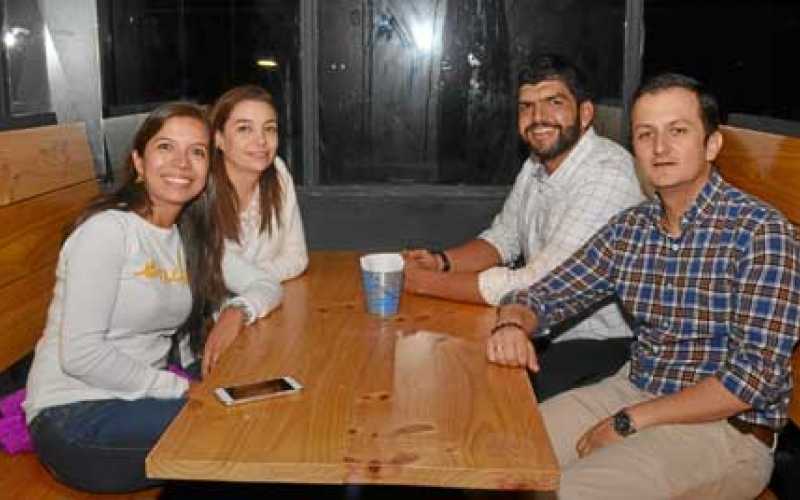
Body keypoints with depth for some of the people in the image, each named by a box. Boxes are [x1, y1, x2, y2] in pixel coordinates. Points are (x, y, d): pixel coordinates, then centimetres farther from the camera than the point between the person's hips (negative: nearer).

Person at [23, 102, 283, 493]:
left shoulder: (192, 238, 7)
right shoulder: (108, 229, -16)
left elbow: (267, 284, 11)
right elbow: (80, 354, -21)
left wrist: (237, 311, -11)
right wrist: (183, 389, -18)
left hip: (138, 400, 7)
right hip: (72, 416, -7)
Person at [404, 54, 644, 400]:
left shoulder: (608, 175, -25)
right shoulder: (538, 162, 5)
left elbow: (536, 287, -28)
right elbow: (502, 239, 14)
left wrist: (425, 282, -23)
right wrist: (442, 262, -8)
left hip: (601, 342, -8)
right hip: (546, 324, 8)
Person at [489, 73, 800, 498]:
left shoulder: (761, 233, -16)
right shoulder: (630, 228, 3)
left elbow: (755, 377, -20)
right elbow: (543, 296, 6)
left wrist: (629, 422, -18)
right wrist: (512, 323, -18)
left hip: (725, 426, -5)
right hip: (634, 389, 6)